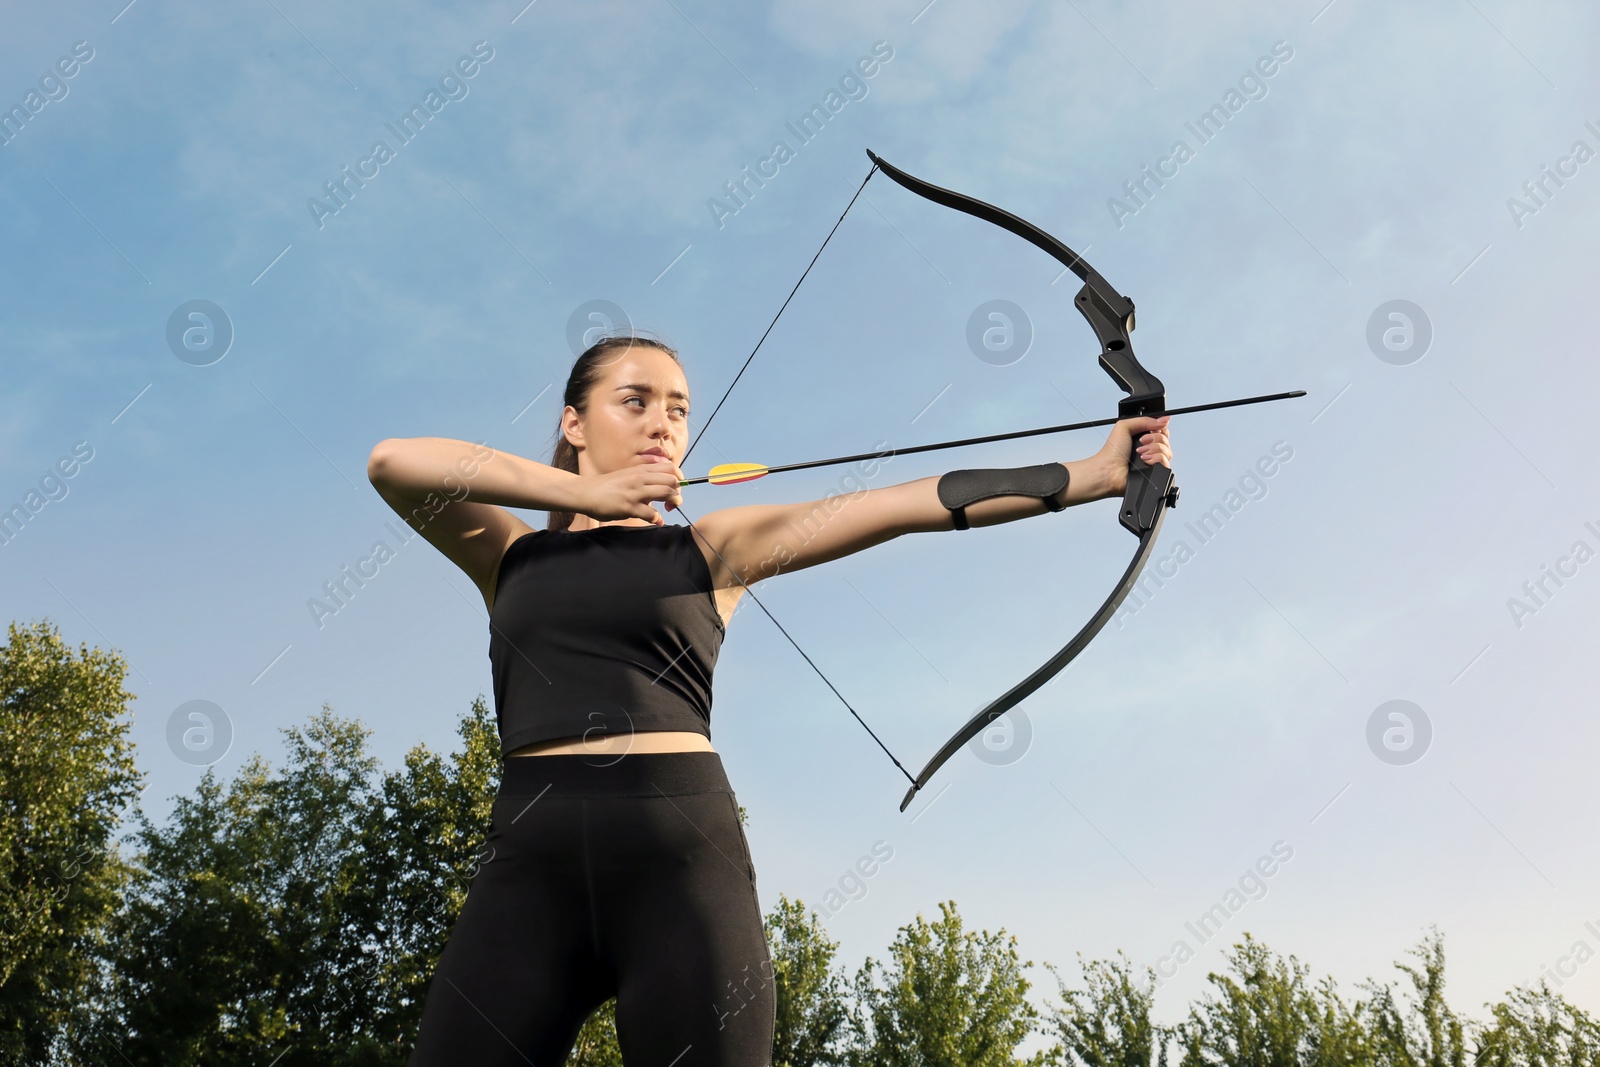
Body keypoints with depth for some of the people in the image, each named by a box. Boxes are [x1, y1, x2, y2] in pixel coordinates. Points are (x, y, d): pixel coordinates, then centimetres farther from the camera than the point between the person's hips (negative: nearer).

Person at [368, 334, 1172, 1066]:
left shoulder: (716, 546, 11)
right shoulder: (508, 553, 16)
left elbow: (908, 504, 1)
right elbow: (392, 461, -1)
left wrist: (1095, 472, -6)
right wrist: (587, 495, -4)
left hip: (685, 861, -1)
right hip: (531, 862, 1)